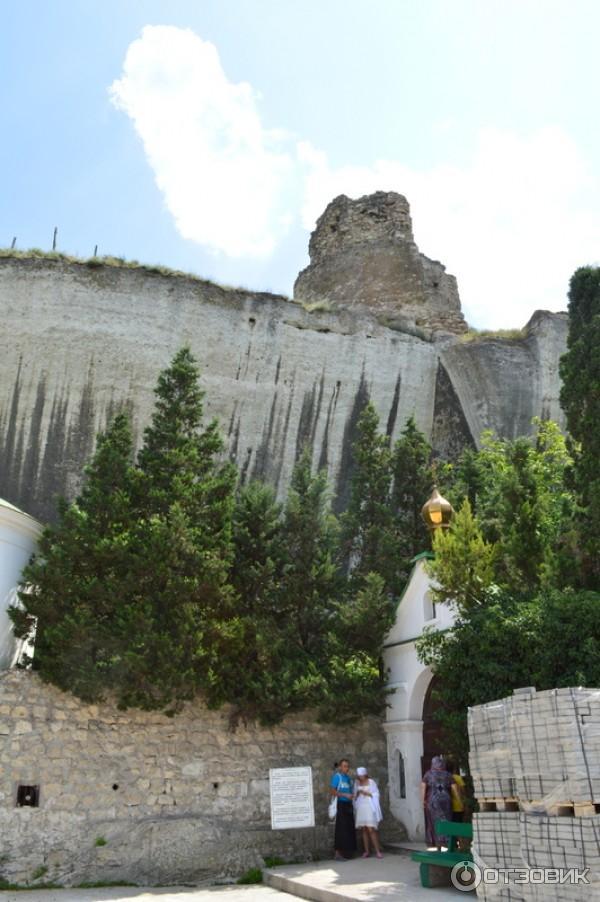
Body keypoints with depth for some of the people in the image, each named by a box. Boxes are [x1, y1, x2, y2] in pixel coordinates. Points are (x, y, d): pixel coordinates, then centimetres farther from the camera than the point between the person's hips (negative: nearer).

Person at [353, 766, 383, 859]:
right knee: (364, 830, 0)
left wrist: (366, 793, -12)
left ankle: (378, 850, -6)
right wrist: (357, 794, -7)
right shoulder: (357, 783, 9)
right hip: (360, 808, 4)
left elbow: (376, 794, -1)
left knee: (371, 829, -11)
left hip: (369, 808, -4)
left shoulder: (371, 782, -1)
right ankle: (367, 851, 6)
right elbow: (355, 797, 14)